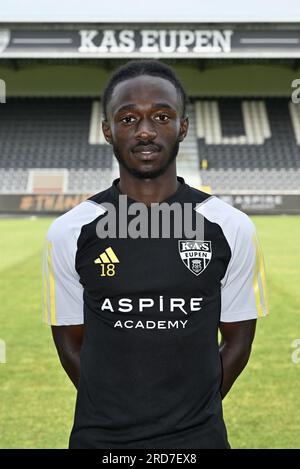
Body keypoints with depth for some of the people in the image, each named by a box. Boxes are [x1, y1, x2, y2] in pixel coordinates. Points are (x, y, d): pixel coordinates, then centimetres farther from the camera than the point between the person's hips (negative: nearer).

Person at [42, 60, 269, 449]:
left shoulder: (232, 228, -7)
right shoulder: (68, 233, -7)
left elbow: (237, 341, 2)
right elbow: (71, 344, 1)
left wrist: (193, 411, 3)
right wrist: (113, 415, 3)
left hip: (199, 436, 0)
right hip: (100, 436, 0)